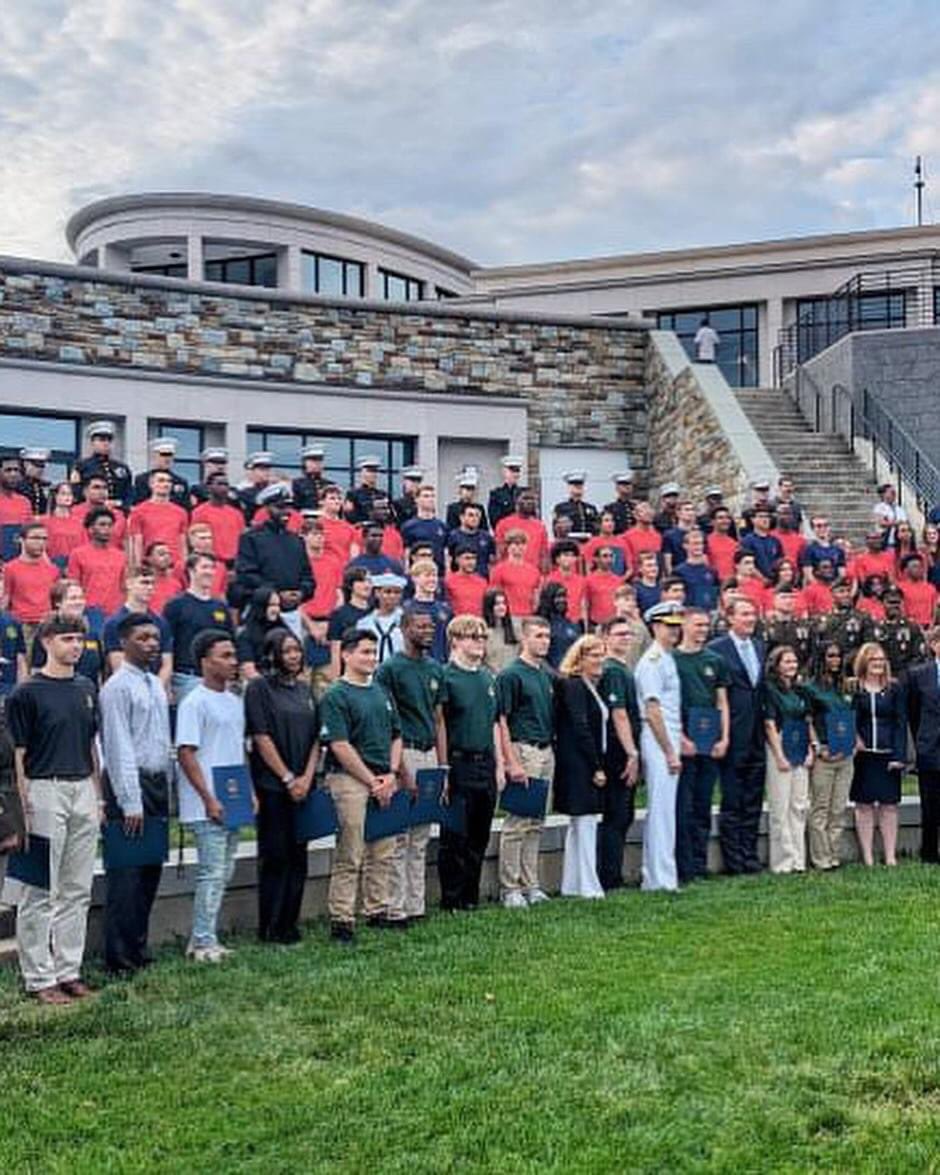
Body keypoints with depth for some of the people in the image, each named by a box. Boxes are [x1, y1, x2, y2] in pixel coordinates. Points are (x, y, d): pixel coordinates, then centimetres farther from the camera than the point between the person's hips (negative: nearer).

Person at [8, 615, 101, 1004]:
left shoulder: (86, 689, 12)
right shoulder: (27, 693, -7)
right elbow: (19, 754, -7)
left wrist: (98, 797, 13)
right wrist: (26, 807, -11)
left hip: (83, 790, 6)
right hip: (45, 791, -6)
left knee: (78, 890, 10)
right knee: (41, 892, -1)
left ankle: (69, 970, 19)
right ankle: (38, 978, 7)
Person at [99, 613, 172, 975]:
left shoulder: (155, 685, 14)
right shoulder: (118, 687, -11)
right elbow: (119, 747, -15)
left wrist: (166, 792, 13)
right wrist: (131, 803, -18)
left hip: (157, 783, 8)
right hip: (130, 783, -8)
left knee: (150, 873, 13)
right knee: (126, 876, -4)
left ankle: (139, 950, 23)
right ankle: (120, 959, 4)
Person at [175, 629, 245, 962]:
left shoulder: (235, 702, 14)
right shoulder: (194, 702, -10)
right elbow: (186, 753, -14)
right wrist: (208, 798, -17)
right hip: (207, 806, -8)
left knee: (224, 872, 12)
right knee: (212, 872, -6)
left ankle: (204, 938, 21)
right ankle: (202, 942, 4)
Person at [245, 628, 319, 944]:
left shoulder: (304, 689, 13)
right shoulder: (259, 687, -5)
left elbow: (315, 738, 11)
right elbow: (261, 737, -11)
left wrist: (307, 778, -2)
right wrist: (287, 778, -11)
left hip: (303, 787, 6)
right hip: (272, 785, -6)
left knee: (298, 856, 8)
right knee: (275, 857, -2)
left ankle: (290, 924, 17)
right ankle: (270, 928, 7)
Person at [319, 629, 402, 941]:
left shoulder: (382, 692, 15)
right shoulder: (335, 695, -7)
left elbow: (396, 736, 17)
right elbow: (340, 746, -13)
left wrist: (391, 774, 2)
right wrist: (372, 781, -12)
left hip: (383, 781, 7)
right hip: (350, 779, -7)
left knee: (383, 854, 11)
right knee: (349, 857, -4)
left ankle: (378, 911, 22)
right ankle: (342, 920, 2)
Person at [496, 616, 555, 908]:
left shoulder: (547, 675, 15)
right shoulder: (511, 674, -8)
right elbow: (501, 721, -12)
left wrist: (552, 751, 11)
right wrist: (512, 763, -18)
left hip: (546, 752, 8)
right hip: (523, 750, -8)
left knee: (536, 823, 11)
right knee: (517, 822, -5)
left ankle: (530, 884, 18)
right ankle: (510, 888, 2)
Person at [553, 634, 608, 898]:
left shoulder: (592, 687, 16)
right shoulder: (573, 686, -13)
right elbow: (580, 729, -18)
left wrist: (598, 765, 10)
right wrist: (596, 767, -17)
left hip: (588, 765, 10)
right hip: (579, 765, -10)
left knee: (579, 824, 12)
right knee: (585, 822, -6)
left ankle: (572, 885, 18)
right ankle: (589, 886, -2)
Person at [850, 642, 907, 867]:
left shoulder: (895, 688, 5)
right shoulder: (852, 688, 1)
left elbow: (901, 723, 2)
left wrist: (899, 755, -5)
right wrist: (851, 742, -13)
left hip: (888, 755, 1)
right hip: (862, 755, -1)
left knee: (889, 806, 5)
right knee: (864, 806, 3)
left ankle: (890, 856, 11)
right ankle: (867, 856, 9)